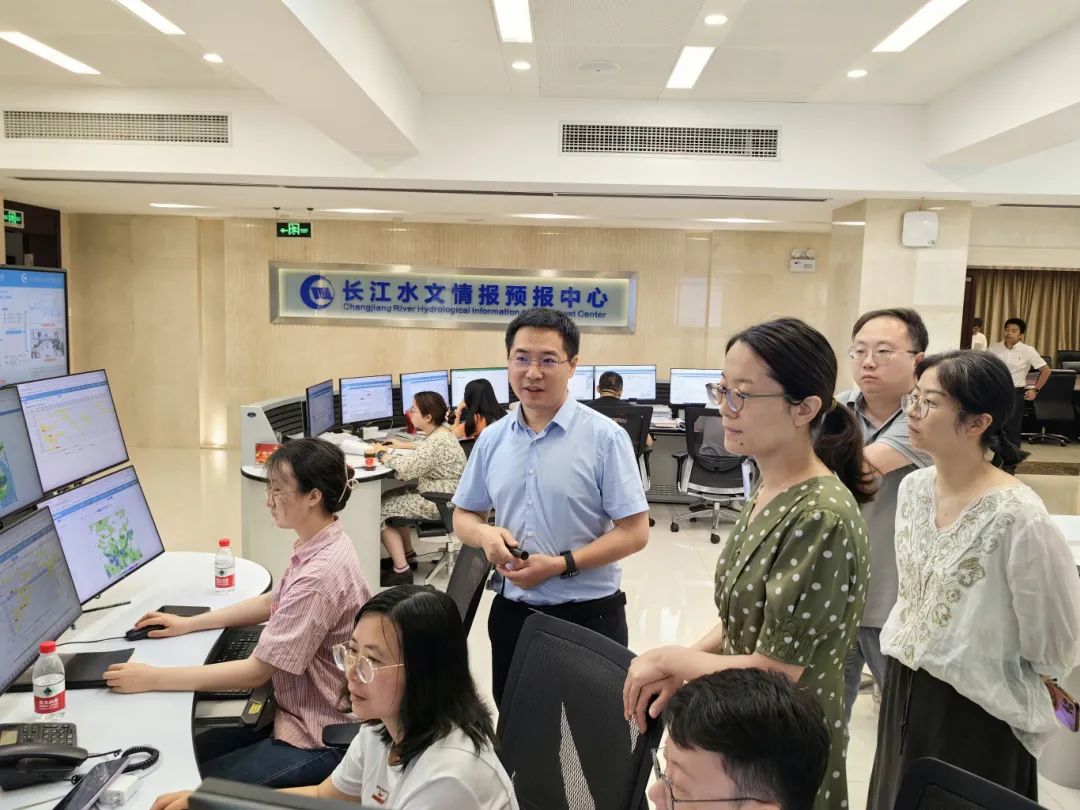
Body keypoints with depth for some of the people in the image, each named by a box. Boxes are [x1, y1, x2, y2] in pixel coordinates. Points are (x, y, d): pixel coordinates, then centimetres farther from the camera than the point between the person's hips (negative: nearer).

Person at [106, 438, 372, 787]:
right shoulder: (320, 545, 1)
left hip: (319, 742, -9)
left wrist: (152, 678, -19)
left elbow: (256, 670, -24)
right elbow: (271, 603, 18)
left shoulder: (319, 575, -29)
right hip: (303, 714, 9)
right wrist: (187, 623, 14)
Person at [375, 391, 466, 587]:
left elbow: (406, 469, -29)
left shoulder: (438, 441, -25)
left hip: (438, 503, -10)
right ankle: (407, 555, 27)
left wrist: (384, 454, -13)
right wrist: (405, 445, 19)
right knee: (392, 498, 20)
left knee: (382, 511, -4)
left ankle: (401, 571, -1)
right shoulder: (441, 432, 6)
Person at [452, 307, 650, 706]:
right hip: (511, 611, 4)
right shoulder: (492, 438, 3)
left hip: (588, 614, -4)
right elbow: (463, 516, 12)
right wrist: (486, 534, -11)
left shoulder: (604, 437, -12)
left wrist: (561, 565, -20)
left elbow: (634, 532, -12)